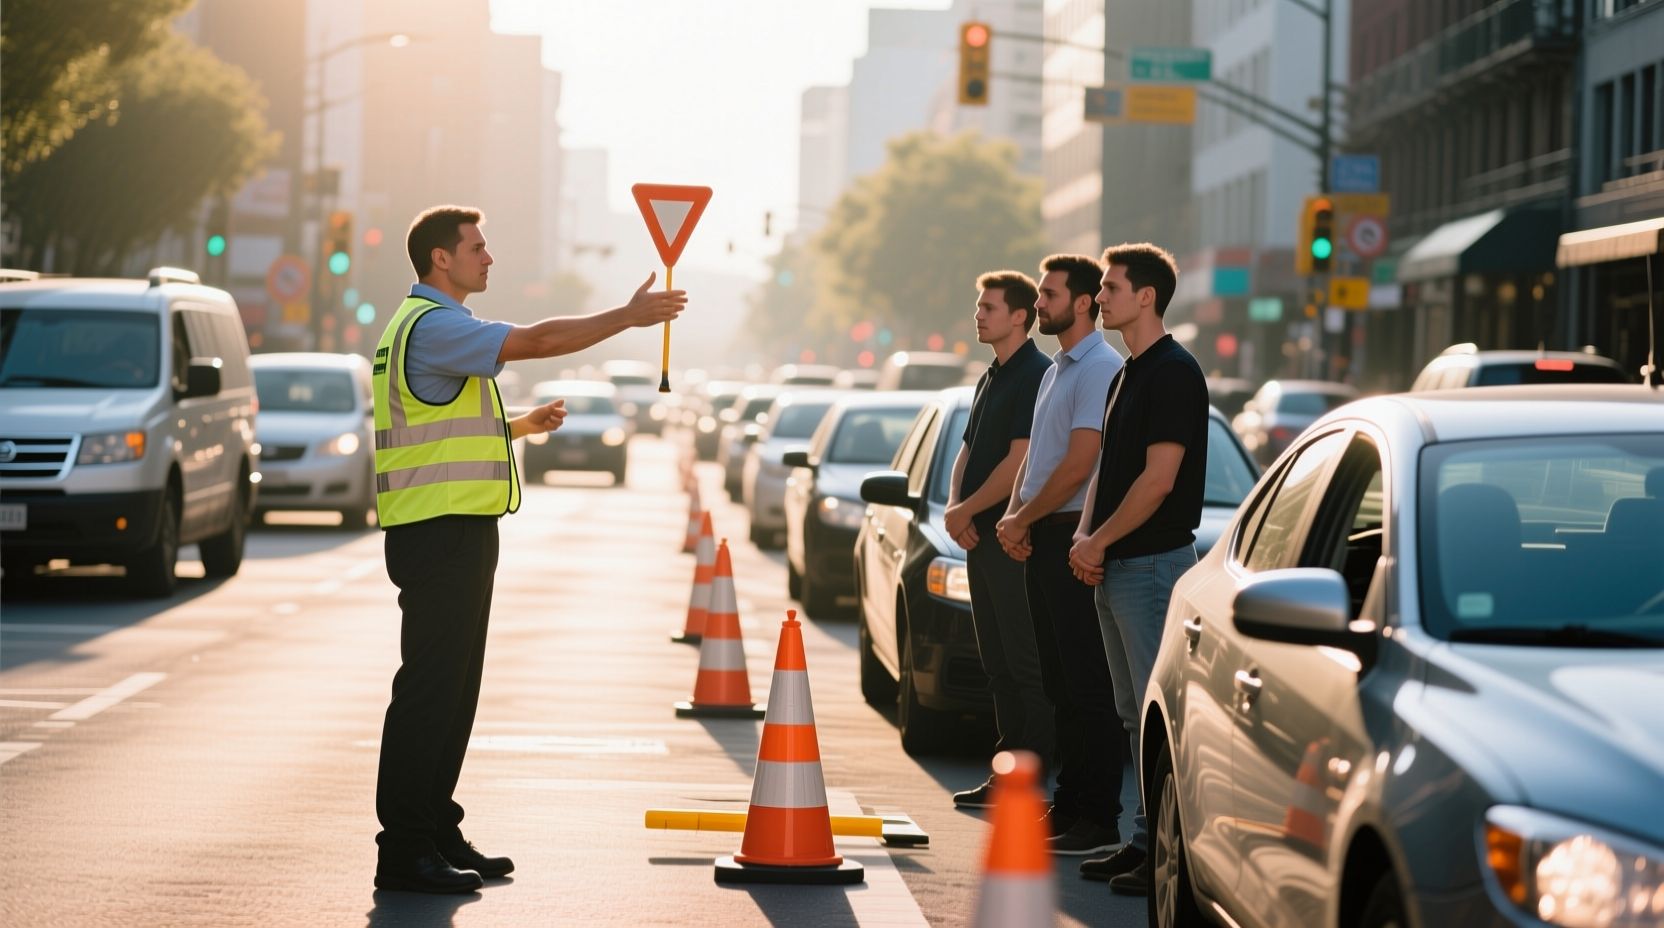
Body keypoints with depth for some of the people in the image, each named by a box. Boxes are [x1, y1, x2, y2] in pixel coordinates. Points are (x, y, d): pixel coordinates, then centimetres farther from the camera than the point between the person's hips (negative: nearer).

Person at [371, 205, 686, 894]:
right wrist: (629, 316, -16)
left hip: (459, 533, 11)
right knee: (429, 688, -10)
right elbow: (538, 340, -22)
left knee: (454, 689, 13)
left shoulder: (433, 327, 22)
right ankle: (404, 849, -8)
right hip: (440, 533, -11)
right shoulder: (431, 326, -13)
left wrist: (524, 425, 18)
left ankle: (437, 832, 19)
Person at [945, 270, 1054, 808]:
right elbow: (968, 452, 20)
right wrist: (955, 508, 2)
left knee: (1026, 664, -7)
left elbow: (1018, 461, -18)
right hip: (981, 538, 10)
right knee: (998, 665, 11)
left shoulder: (1036, 376, -12)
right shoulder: (992, 378, 18)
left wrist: (965, 511, -11)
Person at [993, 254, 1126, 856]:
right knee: (1059, 682, 13)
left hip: (1075, 537, -10)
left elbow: (1077, 466, -19)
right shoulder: (1057, 369, 18)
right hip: (1043, 539, 10)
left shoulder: (1101, 371, -13)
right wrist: (1016, 517, 6)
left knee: (1086, 683, -7)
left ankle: (1099, 821, -5)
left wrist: (1022, 520, -9)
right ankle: (1068, 805, 20)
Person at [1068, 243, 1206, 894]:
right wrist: (1085, 536, 5)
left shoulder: (1174, 372, -13)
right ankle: (1146, 841, 18)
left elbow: (1159, 478, -19)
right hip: (1115, 568, 10)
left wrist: (1099, 543, -12)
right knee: (1135, 714, 12)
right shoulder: (1128, 373, 17)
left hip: (1153, 563, -10)